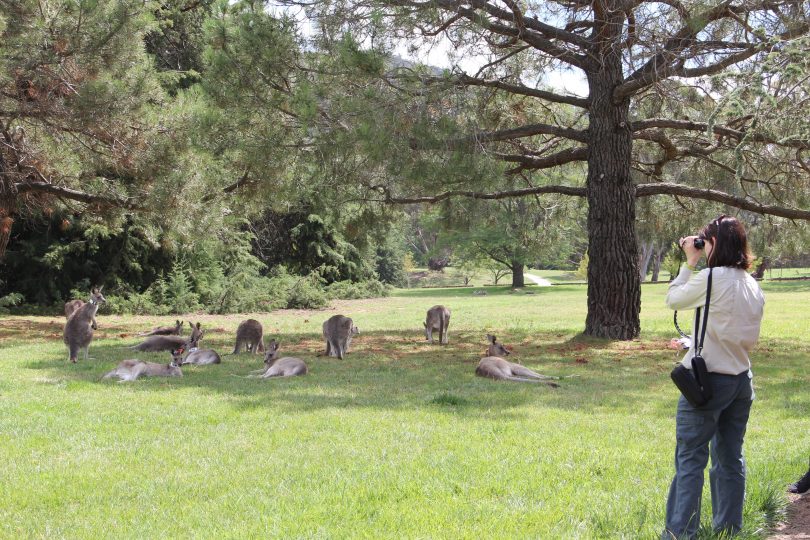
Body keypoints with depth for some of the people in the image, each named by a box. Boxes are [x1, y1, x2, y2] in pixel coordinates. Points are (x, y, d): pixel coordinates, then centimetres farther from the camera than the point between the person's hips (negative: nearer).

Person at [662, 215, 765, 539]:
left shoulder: (711, 278, -16)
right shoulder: (753, 285, 6)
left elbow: (673, 300, -1)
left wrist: (690, 262, 5)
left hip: (707, 380, -7)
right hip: (742, 379, 7)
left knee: (690, 459, -1)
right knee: (730, 457, 14)